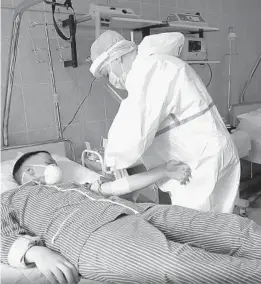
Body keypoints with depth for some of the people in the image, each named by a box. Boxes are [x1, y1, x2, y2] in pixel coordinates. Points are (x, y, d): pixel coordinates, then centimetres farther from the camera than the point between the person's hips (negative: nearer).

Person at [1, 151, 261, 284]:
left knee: (237, 228, -11)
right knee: (179, 263, -36)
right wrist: (37, 251, -14)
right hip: (89, 233, -7)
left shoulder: (72, 186, 41)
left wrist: (161, 172, 33)